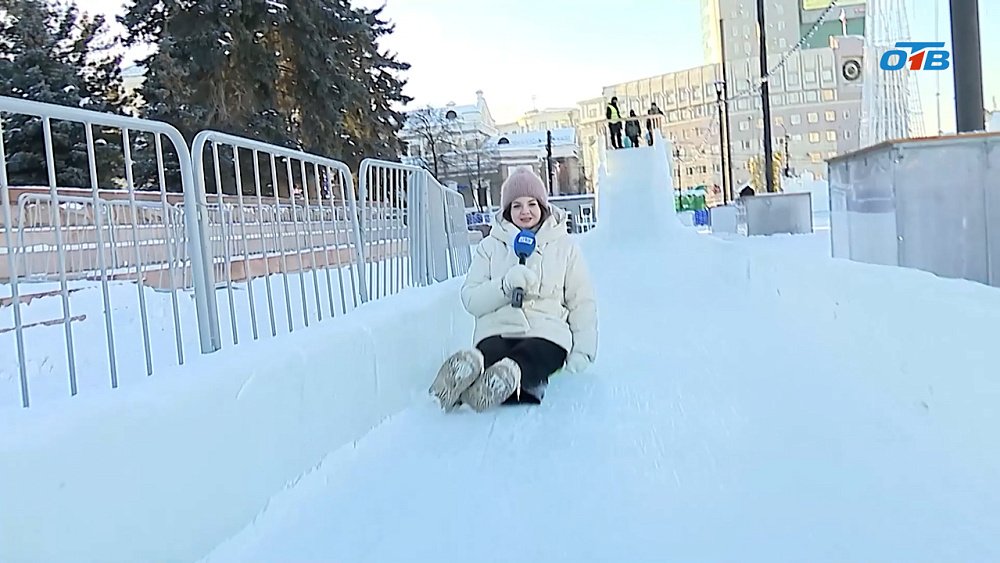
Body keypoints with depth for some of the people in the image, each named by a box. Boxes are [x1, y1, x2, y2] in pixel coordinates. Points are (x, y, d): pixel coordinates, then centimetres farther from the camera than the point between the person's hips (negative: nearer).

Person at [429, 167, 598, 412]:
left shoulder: (565, 246, 18)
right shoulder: (490, 246, 18)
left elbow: (582, 302, 16)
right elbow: (471, 299, 8)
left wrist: (582, 350, 1)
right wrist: (505, 285, -12)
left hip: (547, 330, 0)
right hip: (497, 329, 1)